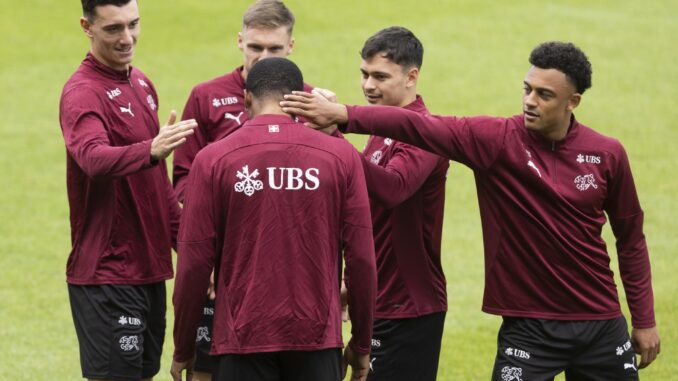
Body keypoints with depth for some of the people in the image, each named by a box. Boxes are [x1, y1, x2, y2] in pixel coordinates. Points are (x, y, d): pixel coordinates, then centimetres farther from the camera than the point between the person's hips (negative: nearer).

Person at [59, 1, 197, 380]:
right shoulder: (83, 93, -14)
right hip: (107, 274, -8)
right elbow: (93, 158, -36)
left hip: (150, 268, 8)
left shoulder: (142, 84, 13)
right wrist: (151, 150, -52)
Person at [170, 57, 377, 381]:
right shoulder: (341, 156, 0)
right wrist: (361, 344, 12)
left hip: (243, 341, -1)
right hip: (317, 340, 1)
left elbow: (194, 263, -2)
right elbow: (361, 258, 1)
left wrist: (183, 350, 9)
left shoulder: (212, 159, -2)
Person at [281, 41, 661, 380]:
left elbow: (631, 238, 8)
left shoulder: (608, 155, -3)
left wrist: (645, 320, 9)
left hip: (601, 325, 2)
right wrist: (342, 114, -34)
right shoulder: (495, 141, -10)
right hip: (529, 326, -2)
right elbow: (418, 126, -22)